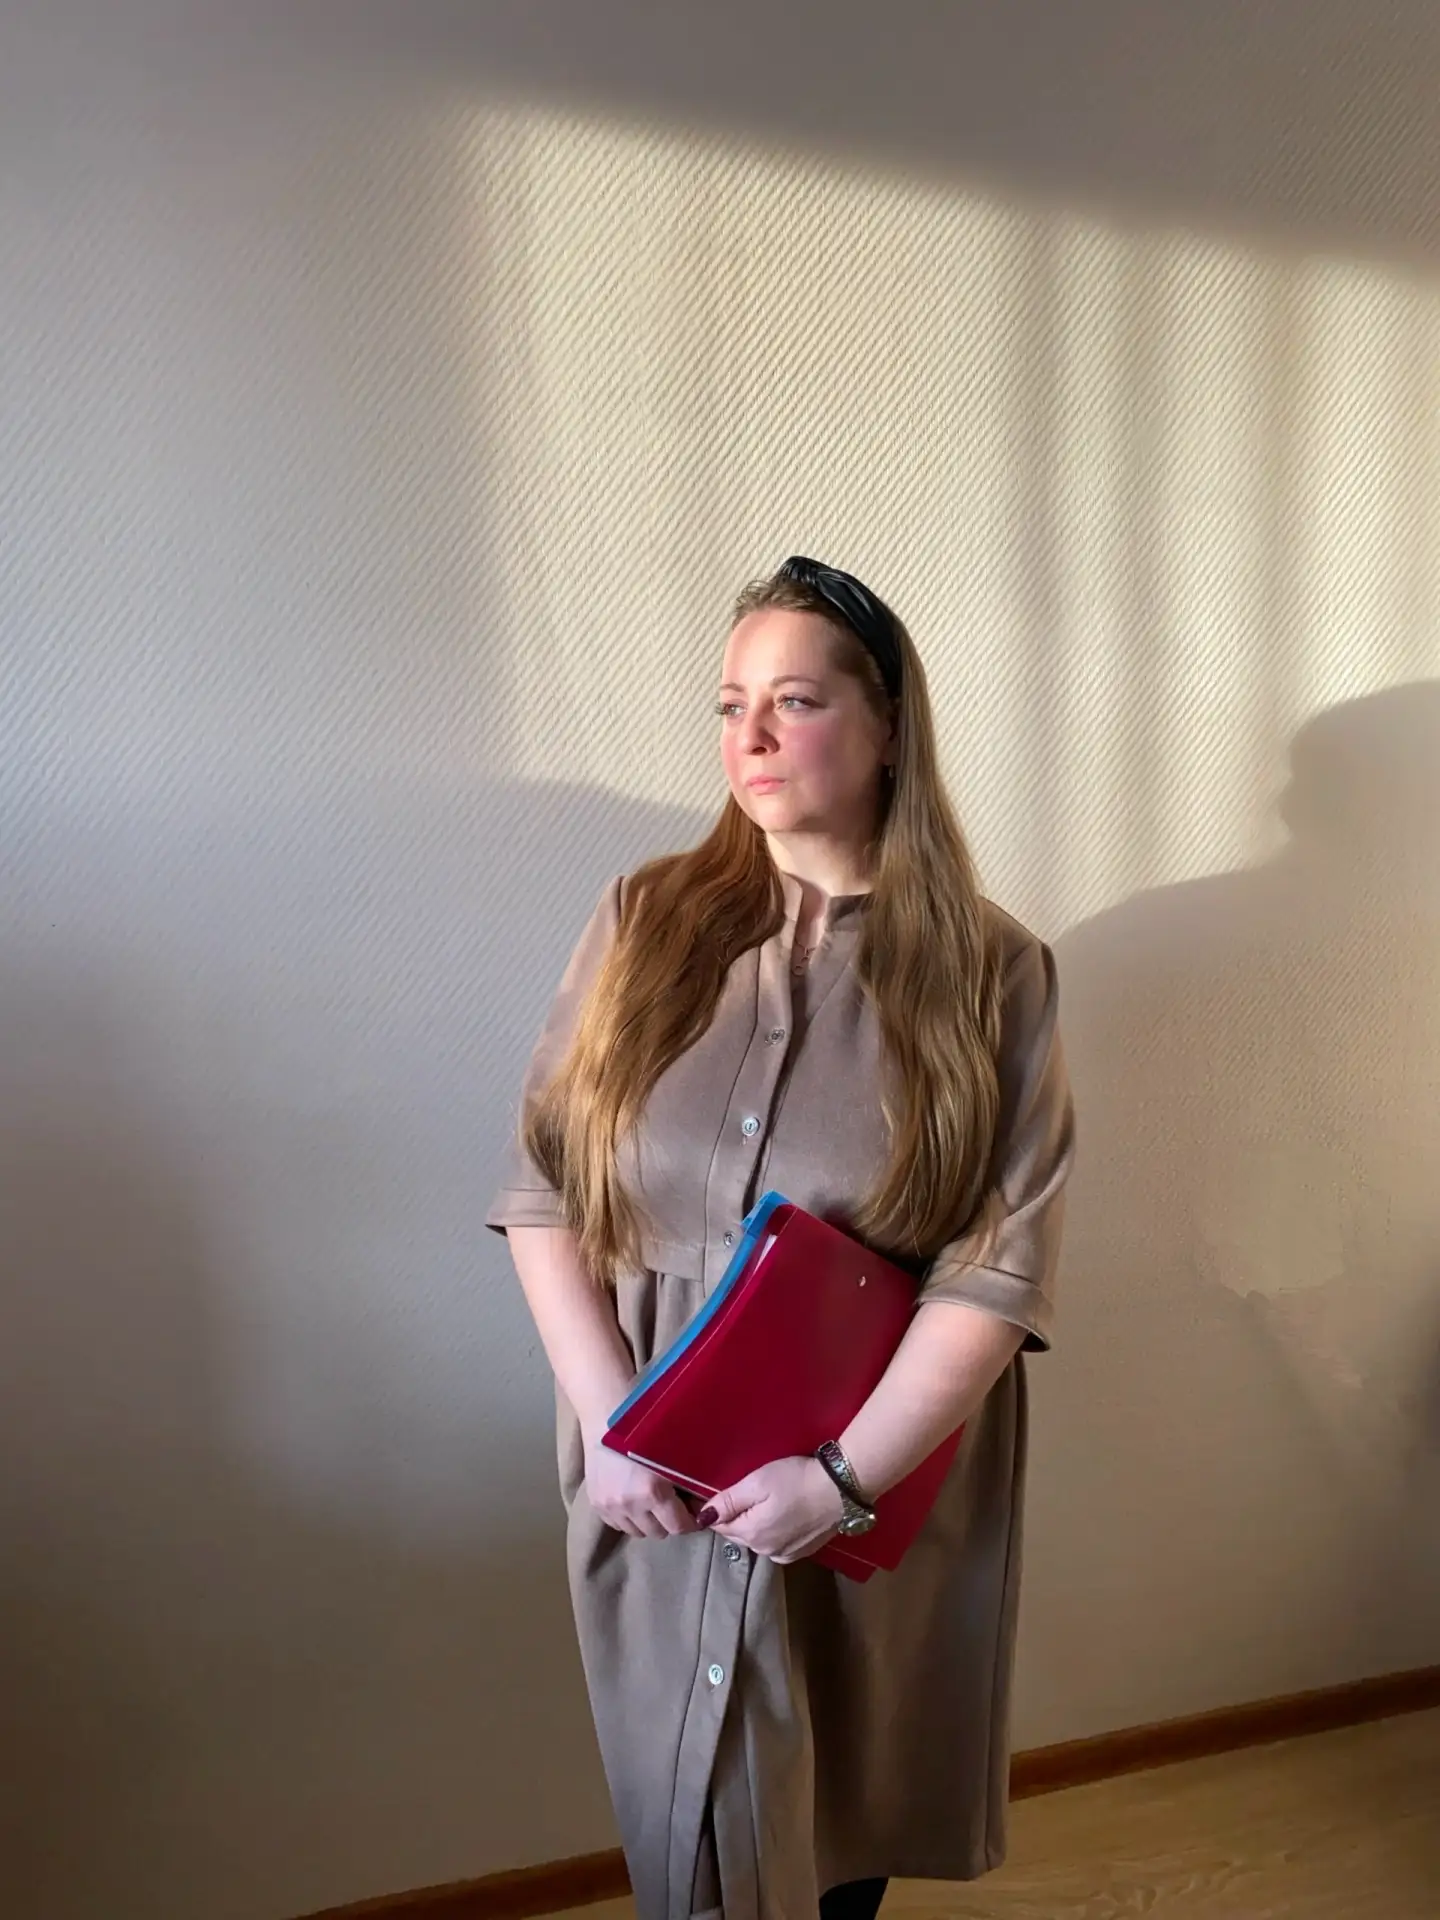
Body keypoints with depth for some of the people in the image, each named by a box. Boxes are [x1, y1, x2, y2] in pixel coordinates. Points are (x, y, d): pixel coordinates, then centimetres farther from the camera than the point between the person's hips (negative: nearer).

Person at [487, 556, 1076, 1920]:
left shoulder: (990, 972, -8)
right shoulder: (642, 925, -4)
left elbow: (1002, 1266, -11)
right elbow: (539, 1188, -3)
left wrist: (845, 1475, -16)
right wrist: (608, 1425, -11)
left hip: (884, 1479, 0)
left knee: (850, 1809, 22)